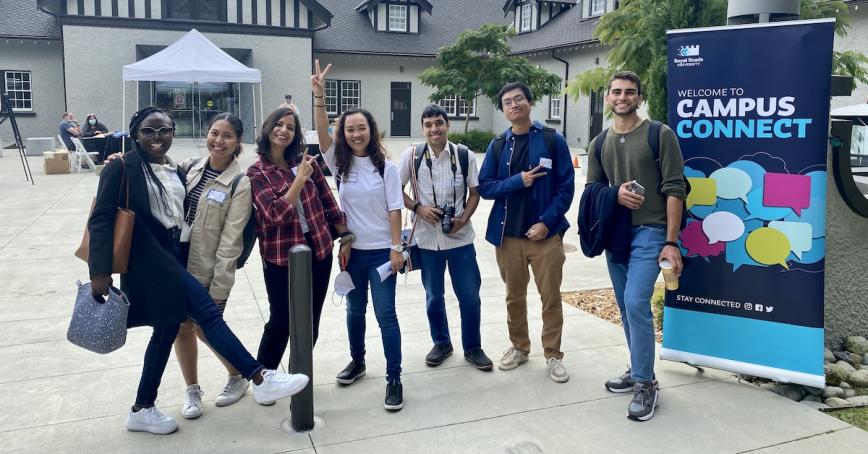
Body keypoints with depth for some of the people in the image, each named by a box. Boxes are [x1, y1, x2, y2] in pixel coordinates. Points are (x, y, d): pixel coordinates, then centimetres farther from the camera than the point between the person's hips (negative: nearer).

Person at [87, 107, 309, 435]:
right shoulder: (122, 168, -7)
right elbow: (100, 220, -11)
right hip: (148, 258, -8)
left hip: (171, 255, 8)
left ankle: (143, 410, 25)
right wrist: (100, 270, -17)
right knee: (207, 312, -13)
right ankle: (260, 378, -10)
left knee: (167, 327, 11)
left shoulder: (176, 172, 14)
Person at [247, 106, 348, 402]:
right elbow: (276, 214, -19)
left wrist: (345, 237, 7)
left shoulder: (304, 161, 3)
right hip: (280, 257, -4)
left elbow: (328, 202, 8)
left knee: (310, 322, 13)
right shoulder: (257, 173, -6)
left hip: (318, 251, 4)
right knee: (280, 322, 4)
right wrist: (300, 178, -20)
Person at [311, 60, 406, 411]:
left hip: (381, 251, -3)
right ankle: (357, 361, 38)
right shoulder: (340, 164, 1)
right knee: (355, 309, 18)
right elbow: (321, 132, -14)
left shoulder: (386, 167, -6)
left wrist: (396, 247, -10)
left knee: (385, 314, -1)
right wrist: (319, 95, -25)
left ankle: (394, 378, 6)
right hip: (351, 250, 3)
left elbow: (394, 210, -6)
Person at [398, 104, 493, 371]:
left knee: (470, 297, 6)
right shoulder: (412, 156, -4)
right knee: (434, 297, 14)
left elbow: (474, 192, 3)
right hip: (427, 239, 0)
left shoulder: (464, 155, -4)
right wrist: (418, 208, -12)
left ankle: (472, 347, 25)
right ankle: (441, 343, 34)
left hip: (460, 238, 0)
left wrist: (464, 219, -12)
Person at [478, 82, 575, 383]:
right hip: (507, 234, 2)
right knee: (514, 296, 13)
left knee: (551, 297, 4)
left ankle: (553, 354, 17)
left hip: (546, 233, -2)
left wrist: (546, 223, -14)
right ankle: (519, 347, 30)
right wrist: (517, 181, -14)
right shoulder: (497, 146, 5)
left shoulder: (553, 140, -2)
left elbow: (566, 187, -5)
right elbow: (485, 187, 1)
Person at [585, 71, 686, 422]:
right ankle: (637, 370, 27)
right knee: (626, 308, 12)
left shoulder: (660, 135, -5)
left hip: (649, 233, -6)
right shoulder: (599, 144, 10)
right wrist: (615, 194, -9)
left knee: (636, 304, -15)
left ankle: (645, 384, -3)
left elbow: (674, 189, -9)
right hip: (614, 233, 6)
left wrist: (671, 242, -15)